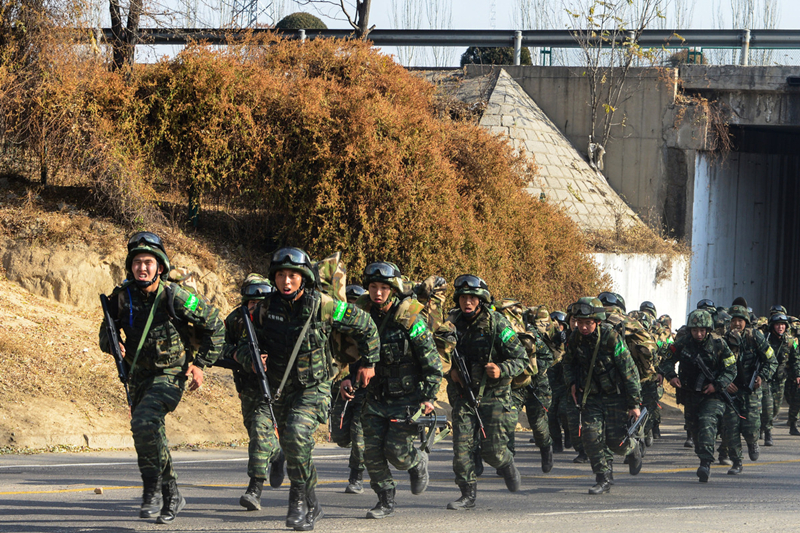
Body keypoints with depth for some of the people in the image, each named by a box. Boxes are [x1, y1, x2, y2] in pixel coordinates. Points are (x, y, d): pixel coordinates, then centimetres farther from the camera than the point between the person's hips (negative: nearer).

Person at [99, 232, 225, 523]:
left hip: (170, 375, -6)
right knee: (150, 434, 15)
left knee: (144, 422, -29)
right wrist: (112, 344, -18)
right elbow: (106, 333, 6)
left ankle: (153, 490, -18)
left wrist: (200, 364, -5)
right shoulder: (122, 297, -6)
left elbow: (215, 325, -4)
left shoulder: (175, 296, -17)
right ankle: (172, 496, 34)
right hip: (139, 376, 6)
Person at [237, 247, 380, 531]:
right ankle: (312, 507, 34)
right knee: (293, 452, 15)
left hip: (314, 388, -5)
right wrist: (251, 359, -20)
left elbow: (365, 326, 1)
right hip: (280, 390, 5)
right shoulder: (265, 309, -6)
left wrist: (368, 362, 7)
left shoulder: (323, 306, -14)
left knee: (296, 433, -29)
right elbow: (243, 345, 2)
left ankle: (299, 498, -17)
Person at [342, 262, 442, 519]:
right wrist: (348, 379, -4)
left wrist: (429, 397, -11)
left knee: (396, 452, -9)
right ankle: (385, 500, 12)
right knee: (372, 451, -3)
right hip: (376, 398, 5)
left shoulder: (410, 320, -14)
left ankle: (418, 463, 26)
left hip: (407, 398, -5)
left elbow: (432, 361, -9)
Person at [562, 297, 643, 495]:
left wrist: (635, 404, -16)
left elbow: (630, 372, -16)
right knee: (591, 436, -10)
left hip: (615, 395, -4)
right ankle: (603, 479, 2)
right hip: (591, 395, 4)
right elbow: (568, 363, 17)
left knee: (616, 442, -5)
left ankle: (633, 448, 30)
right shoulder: (575, 338, -6)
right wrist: (571, 383, -2)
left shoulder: (612, 338, -21)